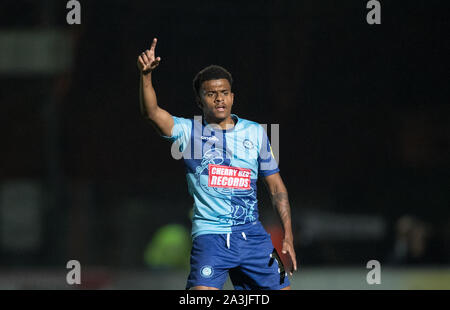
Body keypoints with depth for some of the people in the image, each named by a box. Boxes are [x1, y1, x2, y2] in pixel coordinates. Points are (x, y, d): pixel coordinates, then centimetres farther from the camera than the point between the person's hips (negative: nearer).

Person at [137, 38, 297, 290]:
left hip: (252, 234, 4)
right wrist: (146, 75, -36)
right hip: (210, 237, -4)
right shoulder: (188, 131, 1)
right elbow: (152, 113, -18)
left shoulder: (254, 132, 8)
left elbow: (276, 187, 12)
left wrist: (288, 237, 4)